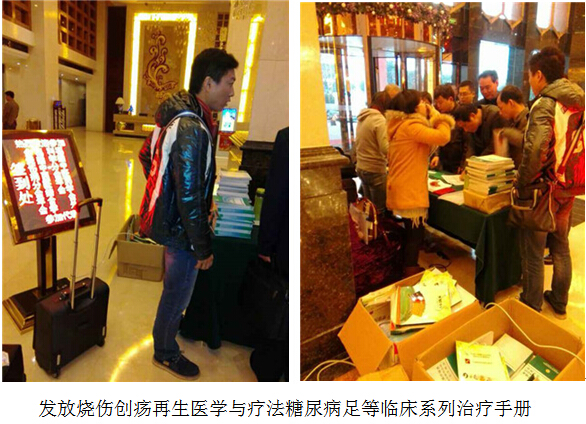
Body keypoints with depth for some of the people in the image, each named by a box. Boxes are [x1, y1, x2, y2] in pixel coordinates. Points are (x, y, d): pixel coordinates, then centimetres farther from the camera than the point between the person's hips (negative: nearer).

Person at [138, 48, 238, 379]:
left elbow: (146, 155, 15)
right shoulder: (193, 130, -29)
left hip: (162, 214, 9)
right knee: (178, 290, 12)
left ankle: (169, 323, 55)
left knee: (175, 284, 30)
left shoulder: (174, 114, 1)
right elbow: (189, 197, -29)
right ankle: (165, 352, 34)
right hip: (180, 228, -9)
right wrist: (203, 247, -20)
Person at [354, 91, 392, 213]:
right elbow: (386, 149, -22)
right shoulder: (380, 120, -17)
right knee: (379, 209, 3)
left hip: (361, 167, 8)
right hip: (375, 169, -8)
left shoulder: (362, 118, 8)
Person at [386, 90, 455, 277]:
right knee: (415, 234, 0)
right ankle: (410, 275, 9)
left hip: (404, 189, 10)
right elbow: (443, 137, -24)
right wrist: (438, 116, -8)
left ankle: (409, 269, 31)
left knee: (410, 232, 19)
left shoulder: (400, 125, 14)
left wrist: (434, 119, 12)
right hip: (409, 191, -10)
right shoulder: (410, 126, -18)